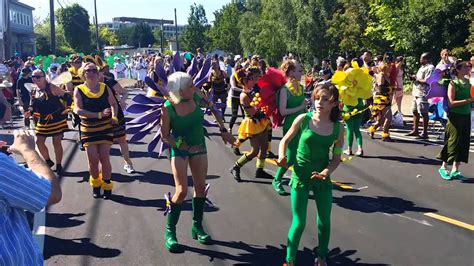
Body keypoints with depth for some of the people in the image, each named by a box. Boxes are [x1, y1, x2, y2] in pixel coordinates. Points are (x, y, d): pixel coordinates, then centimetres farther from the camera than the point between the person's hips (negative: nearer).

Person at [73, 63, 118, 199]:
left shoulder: (105, 88, -1)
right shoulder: (79, 90, -6)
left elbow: (114, 104, 8)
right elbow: (78, 110, -17)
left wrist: (114, 117, -12)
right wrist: (99, 115, -27)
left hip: (105, 128, 0)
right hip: (88, 130, 0)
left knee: (104, 158, -1)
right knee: (93, 160, 3)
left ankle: (107, 186, 16)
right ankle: (95, 185, 28)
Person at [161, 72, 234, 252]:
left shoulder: (196, 96, -13)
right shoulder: (168, 108, -22)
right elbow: (165, 136, -14)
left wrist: (223, 131, 7)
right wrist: (184, 146, -24)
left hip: (199, 146, 4)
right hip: (179, 149, -4)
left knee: (200, 187, 8)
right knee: (182, 191, -11)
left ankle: (197, 227, 26)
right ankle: (169, 231, 8)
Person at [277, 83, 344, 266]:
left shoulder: (338, 128, -7)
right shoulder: (303, 119, -12)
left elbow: (336, 159, 0)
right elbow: (285, 141, 0)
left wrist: (326, 172, -18)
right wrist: (282, 156, -19)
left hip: (322, 178, 3)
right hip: (300, 176, -2)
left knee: (324, 222, 14)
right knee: (299, 223, -1)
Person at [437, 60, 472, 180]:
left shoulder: (467, 82, 9)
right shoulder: (453, 83, -10)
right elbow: (451, 103, -16)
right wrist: (468, 100, -19)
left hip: (466, 116, 7)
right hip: (455, 116, -7)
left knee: (464, 142, 8)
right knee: (453, 141, -2)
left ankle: (455, 170, 16)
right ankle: (444, 167, 14)